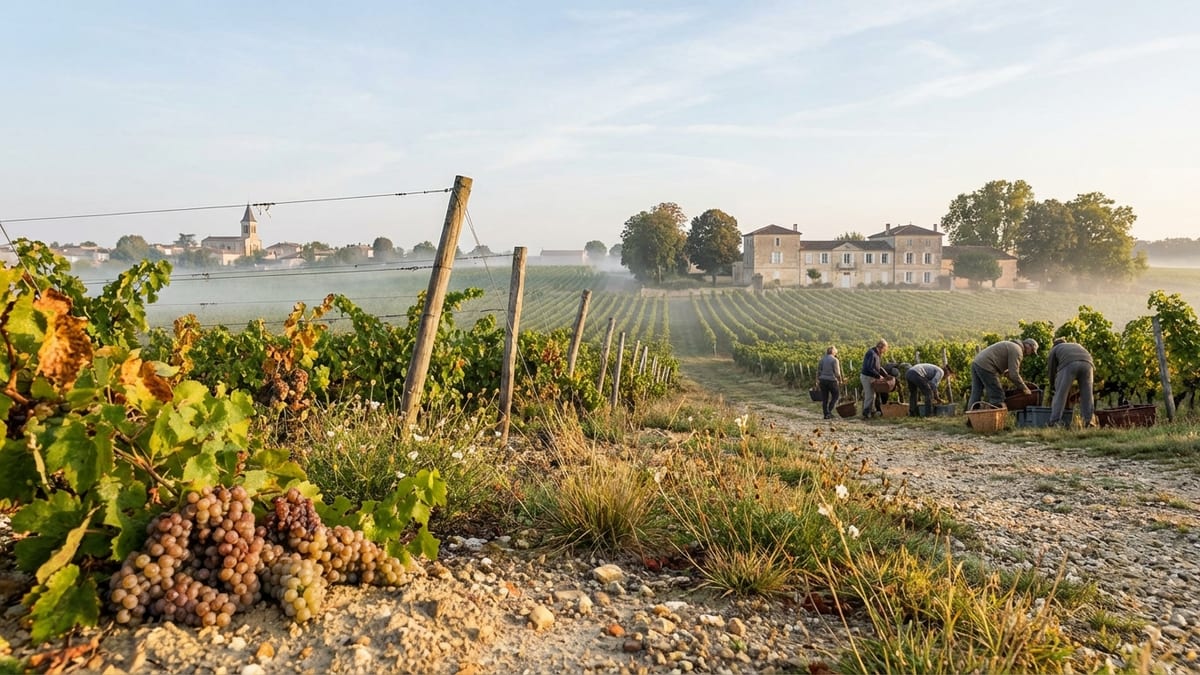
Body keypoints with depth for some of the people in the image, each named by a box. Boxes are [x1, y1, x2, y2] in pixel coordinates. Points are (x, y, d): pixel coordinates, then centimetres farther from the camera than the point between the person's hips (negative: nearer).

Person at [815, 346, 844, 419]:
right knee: (835, 396, 12)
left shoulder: (822, 359, 7)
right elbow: (837, 372, -10)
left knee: (824, 398, 8)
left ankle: (826, 414, 10)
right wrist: (840, 380, 3)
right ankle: (829, 411, 0)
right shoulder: (835, 360, -8)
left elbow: (818, 371, 7)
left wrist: (818, 380, 14)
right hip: (832, 380, -5)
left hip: (822, 380, 5)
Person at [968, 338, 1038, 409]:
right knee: (997, 397, -3)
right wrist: (1024, 388, 0)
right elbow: (1014, 375, -11)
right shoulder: (1017, 350, -5)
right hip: (986, 367, -10)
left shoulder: (1010, 345, 25)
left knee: (976, 396, 9)